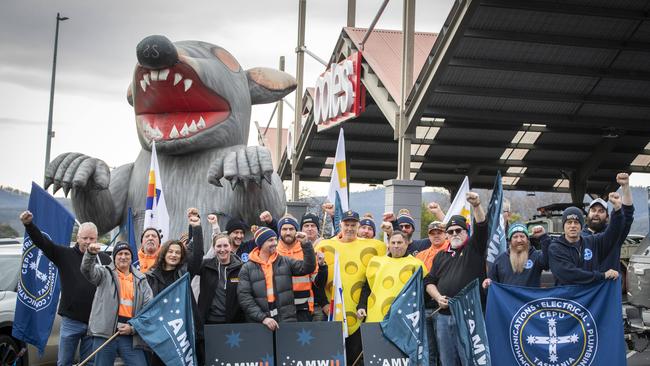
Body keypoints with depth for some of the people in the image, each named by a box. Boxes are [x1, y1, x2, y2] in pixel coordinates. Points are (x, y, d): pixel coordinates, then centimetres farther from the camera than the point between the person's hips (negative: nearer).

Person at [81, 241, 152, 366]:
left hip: (131, 336, 1)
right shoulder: (105, 273, 7)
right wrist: (91, 253, -35)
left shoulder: (141, 280, 12)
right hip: (105, 333, -1)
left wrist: (133, 328, -4)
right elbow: (87, 270, -14)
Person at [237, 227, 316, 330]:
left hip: (287, 320, 1)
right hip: (259, 323, -1)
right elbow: (244, 297, -5)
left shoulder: (285, 262, 7)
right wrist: (263, 317, -14)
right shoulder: (247, 268, 1)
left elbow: (308, 267, -2)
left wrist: (305, 244, -13)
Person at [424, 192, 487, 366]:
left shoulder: (474, 248, 5)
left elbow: (481, 227, -12)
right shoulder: (441, 256, 18)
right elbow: (429, 281, 18)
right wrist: (438, 297, -1)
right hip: (443, 315, 5)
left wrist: (476, 205, -28)